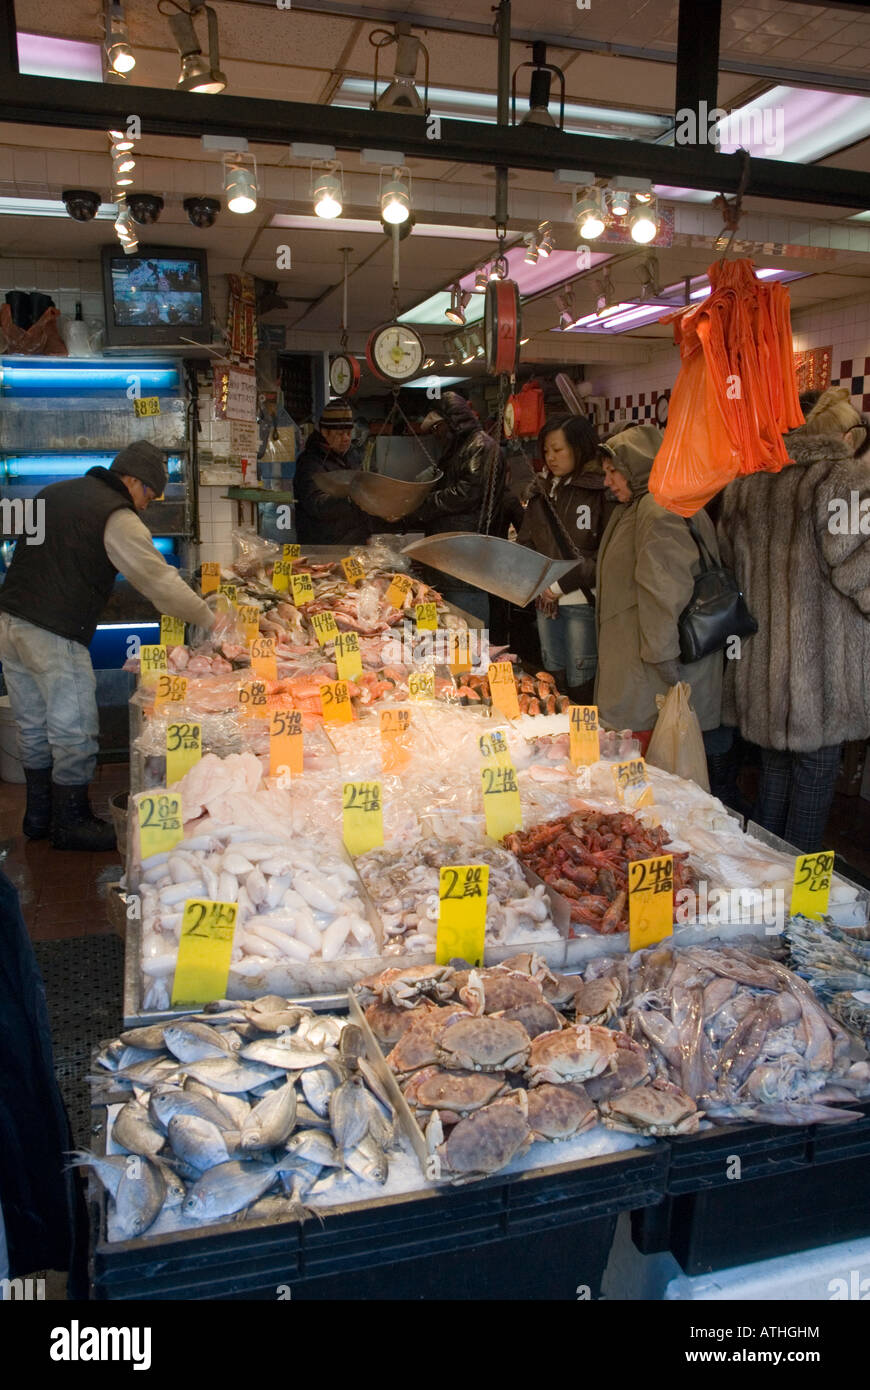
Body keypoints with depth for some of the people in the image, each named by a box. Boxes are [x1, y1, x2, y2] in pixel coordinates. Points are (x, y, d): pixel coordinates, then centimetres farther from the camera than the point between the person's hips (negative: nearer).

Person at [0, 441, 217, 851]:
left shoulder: (53, 492, 17)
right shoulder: (117, 517, -9)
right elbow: (158, 580, -10)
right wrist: (208, 619, -1)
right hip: (55, 636, -9)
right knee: (73, 732, 4)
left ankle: (39, 816, 29)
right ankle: (70, 824, 14)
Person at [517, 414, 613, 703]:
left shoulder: (600, 490, -8)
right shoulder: (542, 490, 11)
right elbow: (525, 542, 13)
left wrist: (564, 584, -14)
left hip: (582, 603, -6)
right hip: (545, 601, 6)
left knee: (580, 685, -1)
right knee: (554, 678, 13)